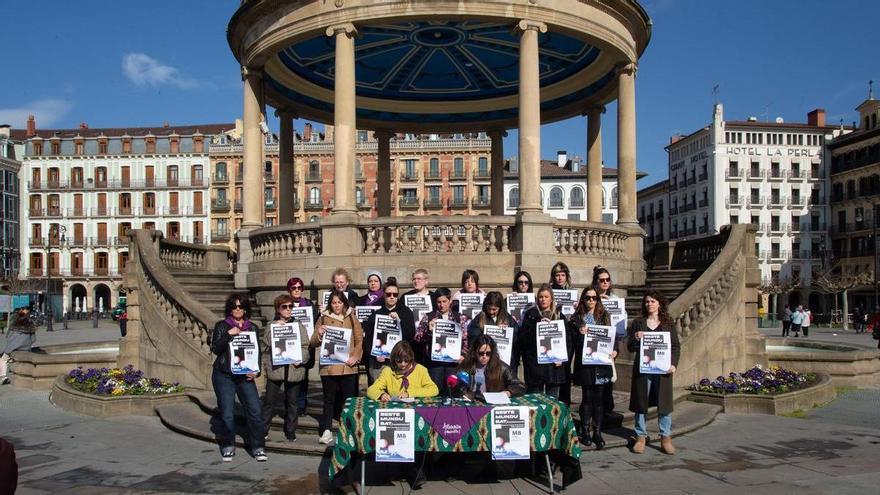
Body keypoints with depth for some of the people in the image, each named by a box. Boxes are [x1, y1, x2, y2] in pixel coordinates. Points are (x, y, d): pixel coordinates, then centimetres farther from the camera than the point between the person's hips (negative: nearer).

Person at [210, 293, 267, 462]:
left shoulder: (253, 328, 10)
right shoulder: (222, 326, 4)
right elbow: (215, 349, -7)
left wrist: (255, 371, -4)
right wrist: (228, 334, -18)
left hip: (245, 376, 2)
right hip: (223, 375, -2)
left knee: (255, 409, -8)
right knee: (227, 413, -2)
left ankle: (258, 447, 3)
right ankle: (228, 447, 17)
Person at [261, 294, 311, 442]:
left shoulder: (299, 326, 5)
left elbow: (306, 347, 0)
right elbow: (265, 346, 3)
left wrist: (299, 359, -14)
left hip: (294, 370, 1)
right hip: (275, 369, 0)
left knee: (292, 402, 10)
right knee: (269, 401, 3)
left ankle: (290, 432, 22)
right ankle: (263, 430, 16)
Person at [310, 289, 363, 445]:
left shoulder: (351, 317, 7)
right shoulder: (323, 318, 7)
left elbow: (360, 339, 5)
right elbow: (313, 343, 7)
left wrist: (355, 357, -9)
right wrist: (319, 334, -14)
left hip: (348, 366, 0)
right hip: (328, 366, 0)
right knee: (329, 399, 5)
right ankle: (327, 430, 10)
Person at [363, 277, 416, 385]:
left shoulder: (405, 312, 9)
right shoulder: (376, 314, 11)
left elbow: (411, 334, 0)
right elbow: (367, 338, 8)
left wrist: (399, 320, -11)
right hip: (378, 361, 1)